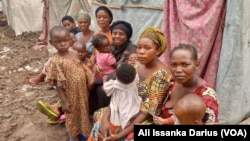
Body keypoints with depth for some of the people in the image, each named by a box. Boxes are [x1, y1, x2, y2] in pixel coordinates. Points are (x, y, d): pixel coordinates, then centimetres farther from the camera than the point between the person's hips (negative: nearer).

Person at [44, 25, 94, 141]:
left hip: (82, 91, 6)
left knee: (84, 112, 24)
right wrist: (64, 102, -17)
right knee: (73, 116, 16)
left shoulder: (75, 53, -5)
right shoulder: (56, 61, -23)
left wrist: (90, 82, 9)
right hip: (70, 94, -6)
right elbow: (58, 84, -19)